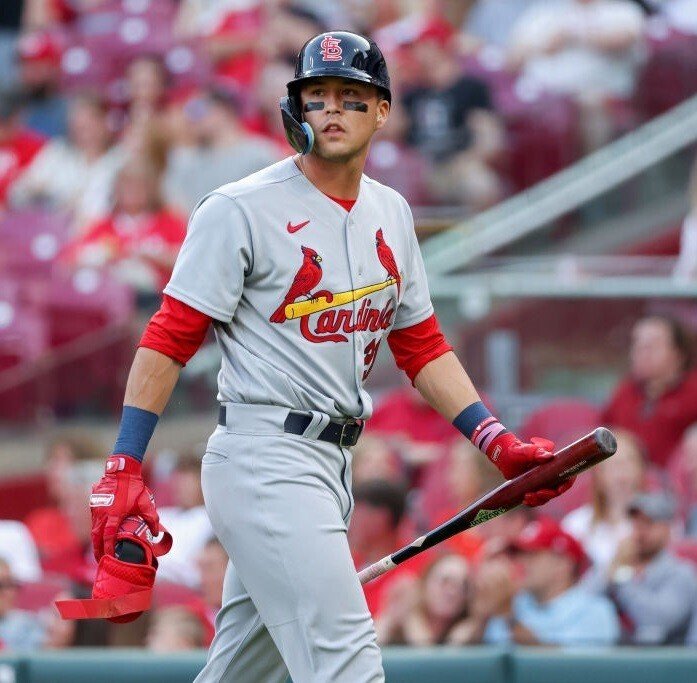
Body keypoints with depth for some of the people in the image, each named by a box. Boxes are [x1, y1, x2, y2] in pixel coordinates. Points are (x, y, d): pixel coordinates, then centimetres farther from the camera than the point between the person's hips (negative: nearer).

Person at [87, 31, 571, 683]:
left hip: (330, 463, 8)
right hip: (263, 460, -8)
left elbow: (421, 346, 19)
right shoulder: (241, 209, -9)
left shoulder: (390, 214, 13)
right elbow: (169, 338, -10)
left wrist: (499, 444, 9)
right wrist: (123, 468, -17)